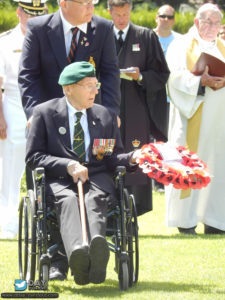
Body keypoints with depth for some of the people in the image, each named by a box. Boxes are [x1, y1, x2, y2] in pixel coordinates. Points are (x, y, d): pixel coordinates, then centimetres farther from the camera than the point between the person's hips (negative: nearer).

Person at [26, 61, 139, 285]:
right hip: (59, 180, -2)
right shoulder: (44, 113, 9)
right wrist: (68, 166, -12)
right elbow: (33, 157, 3)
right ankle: (77, 252, -67)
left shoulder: (106, 116, 21)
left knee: (94, 198, -35)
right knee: (68, 199, -38)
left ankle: (98, 246, -68)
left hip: (96, 177, 2)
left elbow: (112, 159, 20)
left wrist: (132, 159, -3)